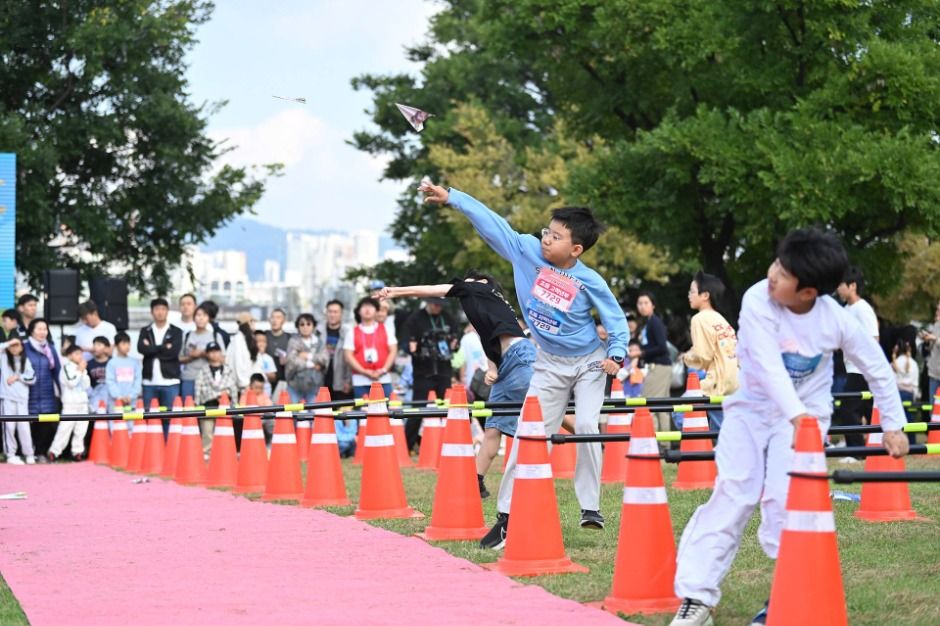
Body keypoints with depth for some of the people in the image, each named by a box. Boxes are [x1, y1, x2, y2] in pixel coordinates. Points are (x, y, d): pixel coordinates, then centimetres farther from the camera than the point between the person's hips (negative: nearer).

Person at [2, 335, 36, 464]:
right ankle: (10, 455, 4)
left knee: (24, 426, 0)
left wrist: (17, 377, -7)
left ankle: (29, 454, 8)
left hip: (22, 398, 1)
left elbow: (32, 378, 3)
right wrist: (7, 343, -9)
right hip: (7, 397, -1)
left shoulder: (25, 360, 10)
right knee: (9, 426, -2)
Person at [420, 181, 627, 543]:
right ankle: (507, 517, 2)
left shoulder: (589, 282, -19)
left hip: (588, 363, -3)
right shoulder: (528, 252, -11)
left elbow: (616, 319, -8)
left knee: (586, 426, -21)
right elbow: (493, 224, -9)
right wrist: (451, 198, -9)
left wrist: (616, 354, -23)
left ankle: (591, 509, -11)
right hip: (549, 364, 3)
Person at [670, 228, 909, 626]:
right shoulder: (758, 301, -23)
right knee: (732, 496, -9)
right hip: (752, 408, 1)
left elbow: (877, 368, -5)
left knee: (784, 500, -17)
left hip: (805, 413, -1)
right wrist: (796, 414, -44)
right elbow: (769, 365, -32)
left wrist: (893, 425, -4)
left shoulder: (836, 320, -19)